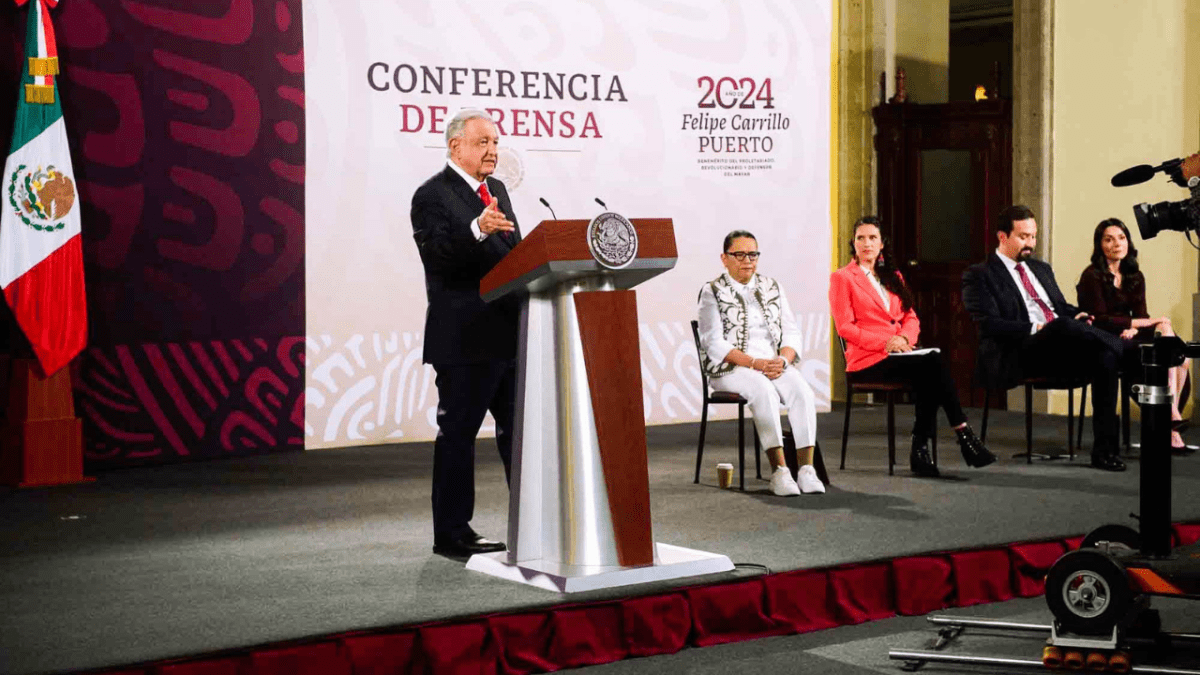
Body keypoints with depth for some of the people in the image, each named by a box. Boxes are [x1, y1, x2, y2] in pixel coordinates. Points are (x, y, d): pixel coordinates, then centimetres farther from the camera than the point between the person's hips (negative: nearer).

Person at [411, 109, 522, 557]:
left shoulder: (497, 190, 16)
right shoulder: (433, 196, -9)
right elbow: (438, 257, -23)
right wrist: (478, 229, -38)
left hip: (510, 334, 8)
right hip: (465, 338, -8)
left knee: (519, 429, 14)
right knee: (458, 434, -1)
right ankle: (451, 533, 7)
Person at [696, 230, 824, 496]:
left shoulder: (772, 287, 16)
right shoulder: (712, 292, 3)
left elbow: (792, 334, 12)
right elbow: (715, 344, -7)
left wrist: (783, 359, -11)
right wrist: (755, 363, -18)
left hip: (775, 363, 4)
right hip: (730, 368, -4)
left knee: (802, 390, -27)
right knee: (764, 391, -35)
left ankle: (806, 468, -32)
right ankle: (779, 470, -37)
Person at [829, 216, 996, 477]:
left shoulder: (893, 277, 24)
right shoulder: (842, 278, 6)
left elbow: (911, 317, 18)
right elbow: (845, 327, -4)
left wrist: (904, 338, -7)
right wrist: (886, 342, -15)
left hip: (899, 352, 5)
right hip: (867, 359, -5)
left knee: (928, 376, -32)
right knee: (934, 363, -30)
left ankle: (920, 448, -29)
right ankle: (963, 434, -30)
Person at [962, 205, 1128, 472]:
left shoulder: (1041, 269, 28)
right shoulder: (979, 275, 3)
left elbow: (1062, 307, 30)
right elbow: (989, 324, -9)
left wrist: (1078, 316, 4)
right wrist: (1035, 329, -20)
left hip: (1061, 350, 7)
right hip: (1018, 355, -7)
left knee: (1104, 357, -24)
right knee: (1062, 326, -38)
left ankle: (1104, 449, -22)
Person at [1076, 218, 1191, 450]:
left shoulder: (1135, 277, 16)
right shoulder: (1092, 276, -4)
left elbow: (1141, 315, 7)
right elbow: (1100, 320, -11)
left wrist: (1133, 329, -17)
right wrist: (1143, 323, -16)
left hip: (1129, 339, 6)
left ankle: (1170, 426, -18)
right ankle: (1172, 416, -25)